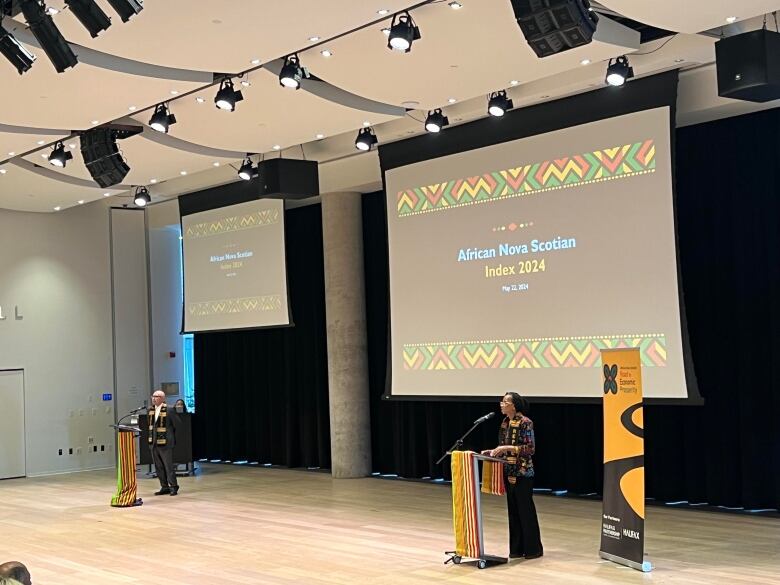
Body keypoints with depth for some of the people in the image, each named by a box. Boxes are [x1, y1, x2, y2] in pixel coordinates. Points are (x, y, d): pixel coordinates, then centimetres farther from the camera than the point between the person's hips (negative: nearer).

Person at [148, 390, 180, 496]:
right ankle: (164, 487, 18)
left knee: (169, 466, -3)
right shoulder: (151, 410, 8)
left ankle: (173, 487, 7)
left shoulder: (169, 411, -12)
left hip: (165, 443, -7)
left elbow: (178, 425, -6)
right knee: (159, 467, 10)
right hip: (154, 443, 7)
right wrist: (151, 438, 16)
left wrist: (173, 439, -1)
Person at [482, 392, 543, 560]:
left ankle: (533, 548, 9)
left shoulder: (525, 423, -14)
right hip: (509, 473, 8)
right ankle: (517, 548, 18)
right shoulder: (505, 422, 9)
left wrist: (507, 448, -22)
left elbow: (530, 448, -17)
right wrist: (494, 451, 3)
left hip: (522, 473, -8)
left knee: (526, 510, 0)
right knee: (513, 510, 11)